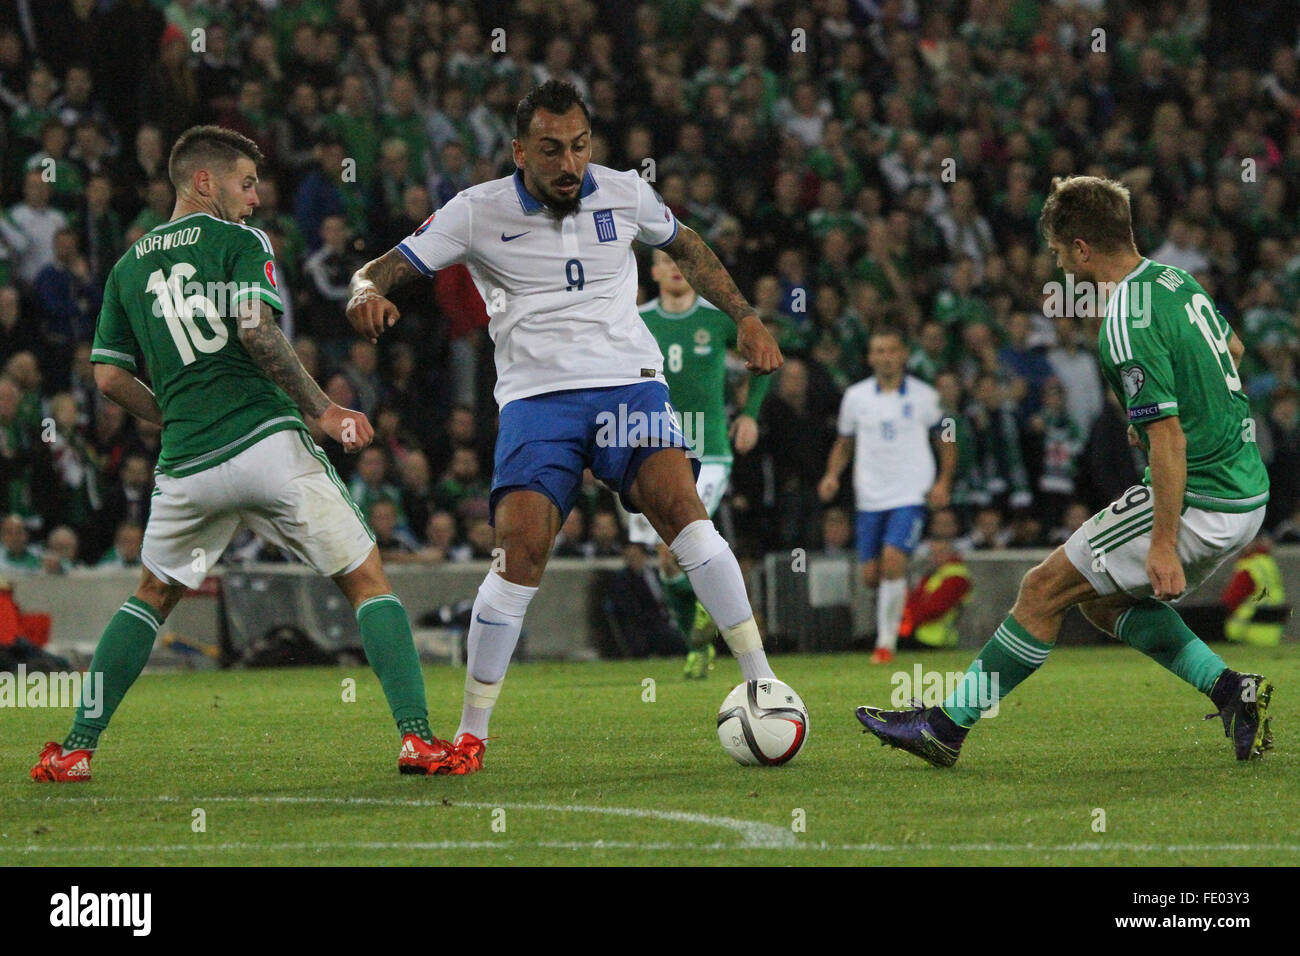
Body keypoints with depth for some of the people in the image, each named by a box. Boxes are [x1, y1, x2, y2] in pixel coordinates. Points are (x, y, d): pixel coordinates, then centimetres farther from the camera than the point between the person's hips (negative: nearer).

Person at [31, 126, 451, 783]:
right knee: (367, 581, 2)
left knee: (153, 596, 24)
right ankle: (416, 737, -12)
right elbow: (256, 332, -14)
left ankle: (75, 749, 17)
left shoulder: (128, 266, 17)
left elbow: (109, 377, 15)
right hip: (268, 440, -5)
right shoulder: (239, 242, 2)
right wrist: (322, 410, -8)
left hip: (186, 464, 5)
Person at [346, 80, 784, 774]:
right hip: (536, 396, -1)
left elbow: (686, 248, 27)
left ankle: (762, 689, -20)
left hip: (628, 380, 1)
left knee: (679, 505, -24)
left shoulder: (624, 194, 7)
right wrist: (367, 294, -24)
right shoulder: (479, 212, 1)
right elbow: (385, 268, 0)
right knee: (523, 548, -19)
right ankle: (471, 732, -6)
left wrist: (745, 318, 19)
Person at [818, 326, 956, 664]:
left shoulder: (924, 396, 0)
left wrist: (943, 481, -5)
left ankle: (886, 641, -12)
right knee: (871, 576, 2)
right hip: (870, 497, 3)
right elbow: (844, 443, 17)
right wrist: (832, 475, 0)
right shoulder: (855, 396, 6)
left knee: (893, 561, -21)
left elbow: (945, 442, 9)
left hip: (911, 494, -3)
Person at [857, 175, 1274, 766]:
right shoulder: (1176, 281, 8)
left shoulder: (1127, 329, -21)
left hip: (1198, 503, -9)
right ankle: (1230, 690, 12)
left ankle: (947, 724, 5)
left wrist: (1163, 546, -22)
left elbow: (1169, 439, -24)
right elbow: (1232, 349, 25)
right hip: (1245, 490, 9)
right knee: (1104, 599, 20)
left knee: (1045, 589, -1)